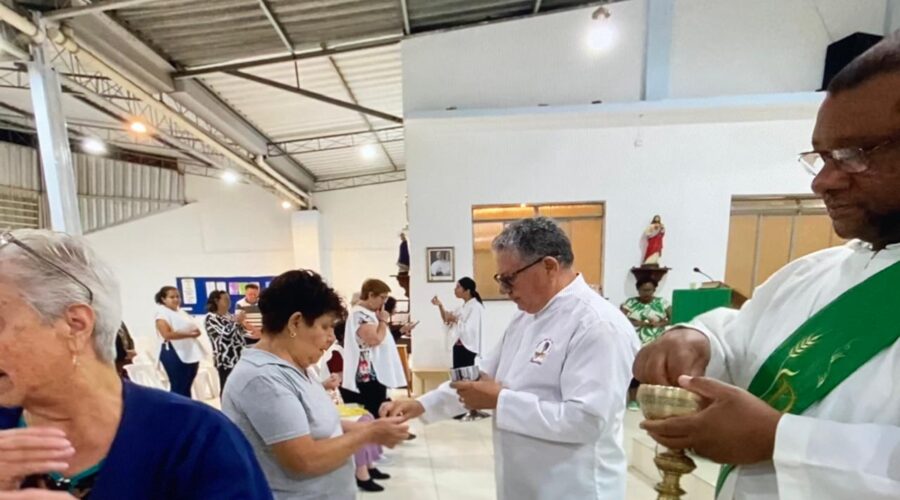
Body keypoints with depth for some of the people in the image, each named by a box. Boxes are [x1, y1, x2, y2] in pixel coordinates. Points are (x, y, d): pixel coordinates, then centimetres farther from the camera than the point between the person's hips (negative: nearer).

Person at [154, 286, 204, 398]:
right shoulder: (162, 313, -7)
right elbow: (167, 334, -19)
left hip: (190, 353, 7)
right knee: (178, 388, -3)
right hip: (174, 354, -7)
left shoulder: (181, 312, 18)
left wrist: (196, 331, -4)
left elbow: (191, 327, 20)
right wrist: (188, 334, -21)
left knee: (187, 387, 12)